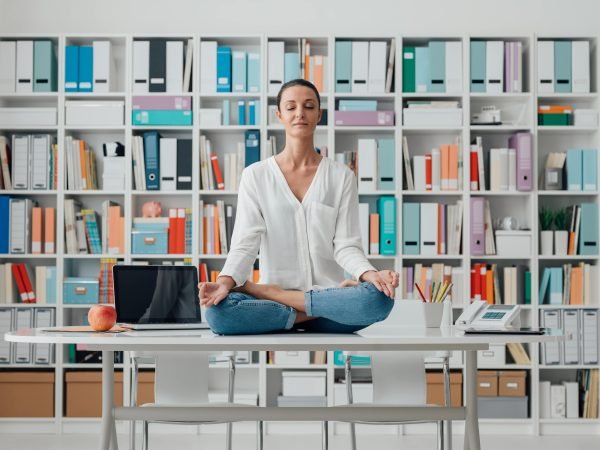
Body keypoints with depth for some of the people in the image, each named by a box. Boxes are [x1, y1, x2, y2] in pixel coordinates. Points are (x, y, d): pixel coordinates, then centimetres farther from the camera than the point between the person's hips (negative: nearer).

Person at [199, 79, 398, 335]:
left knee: (379, 298, -33)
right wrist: (226, 281, -23)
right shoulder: (255, 176, 6)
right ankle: (321, 313, -16)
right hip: (270, 295, -1)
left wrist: (370, 274, -21)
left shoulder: (342, 177, 7)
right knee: (217, 311, -32)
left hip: (327, 291, 1)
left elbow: (346, 246, 1)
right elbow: (245, 244, -3)